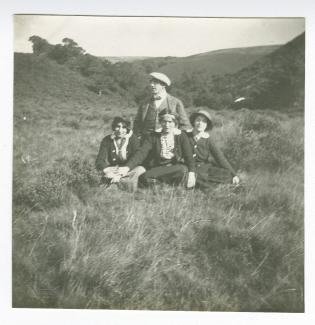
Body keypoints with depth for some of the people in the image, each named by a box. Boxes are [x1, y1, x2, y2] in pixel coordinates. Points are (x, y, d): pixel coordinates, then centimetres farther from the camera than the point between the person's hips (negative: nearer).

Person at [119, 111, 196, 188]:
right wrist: (127, 167, -24)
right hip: (157, 168, 1)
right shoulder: (153, 137, 5)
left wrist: (191, 173, -23)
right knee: (144, 177, -31)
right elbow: (142, 153, -7)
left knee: (183, 169, -35)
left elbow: (189, 156, -4)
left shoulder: (181, 136, 5)